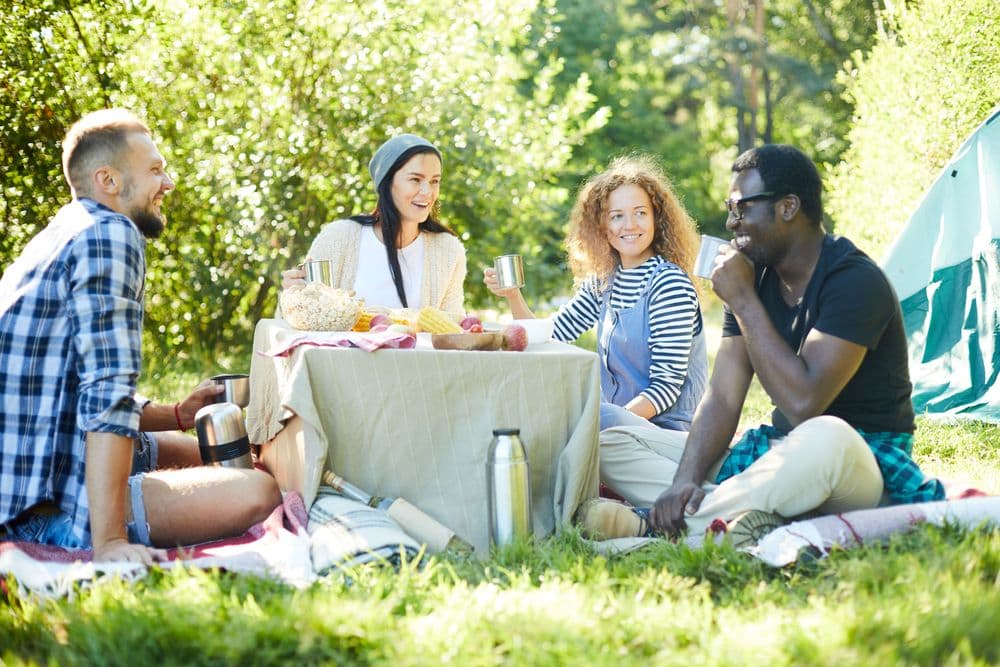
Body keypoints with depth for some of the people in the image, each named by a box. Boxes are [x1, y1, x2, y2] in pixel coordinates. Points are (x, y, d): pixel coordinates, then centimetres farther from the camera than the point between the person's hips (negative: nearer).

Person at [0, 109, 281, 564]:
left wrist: (176, 416, 11)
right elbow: (109, 394, -25)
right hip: (54, 509, -11)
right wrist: (108, 542, -30)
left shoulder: (65, 235, 17)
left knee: (192, 449, 32)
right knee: (259, 492, -24)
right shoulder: (111, 236, -14)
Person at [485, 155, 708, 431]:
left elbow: (667, 383, -17)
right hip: (614, 419, 7)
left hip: (665, 429, -7)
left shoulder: (669, 283, -13)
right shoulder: (603, 283, 10)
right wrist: (512, 296, -3)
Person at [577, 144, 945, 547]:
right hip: (777, 450, 8)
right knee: (612, 446, -1)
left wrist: (743, 301, -20)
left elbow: (803, 404, -28)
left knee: (825, 439, -45)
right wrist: (685, 480, -20)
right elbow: (722, 398, -2)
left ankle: (654, 528, -34)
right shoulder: (755, 276, 5)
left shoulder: (854, 281, -17)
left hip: (861, 459, -7)